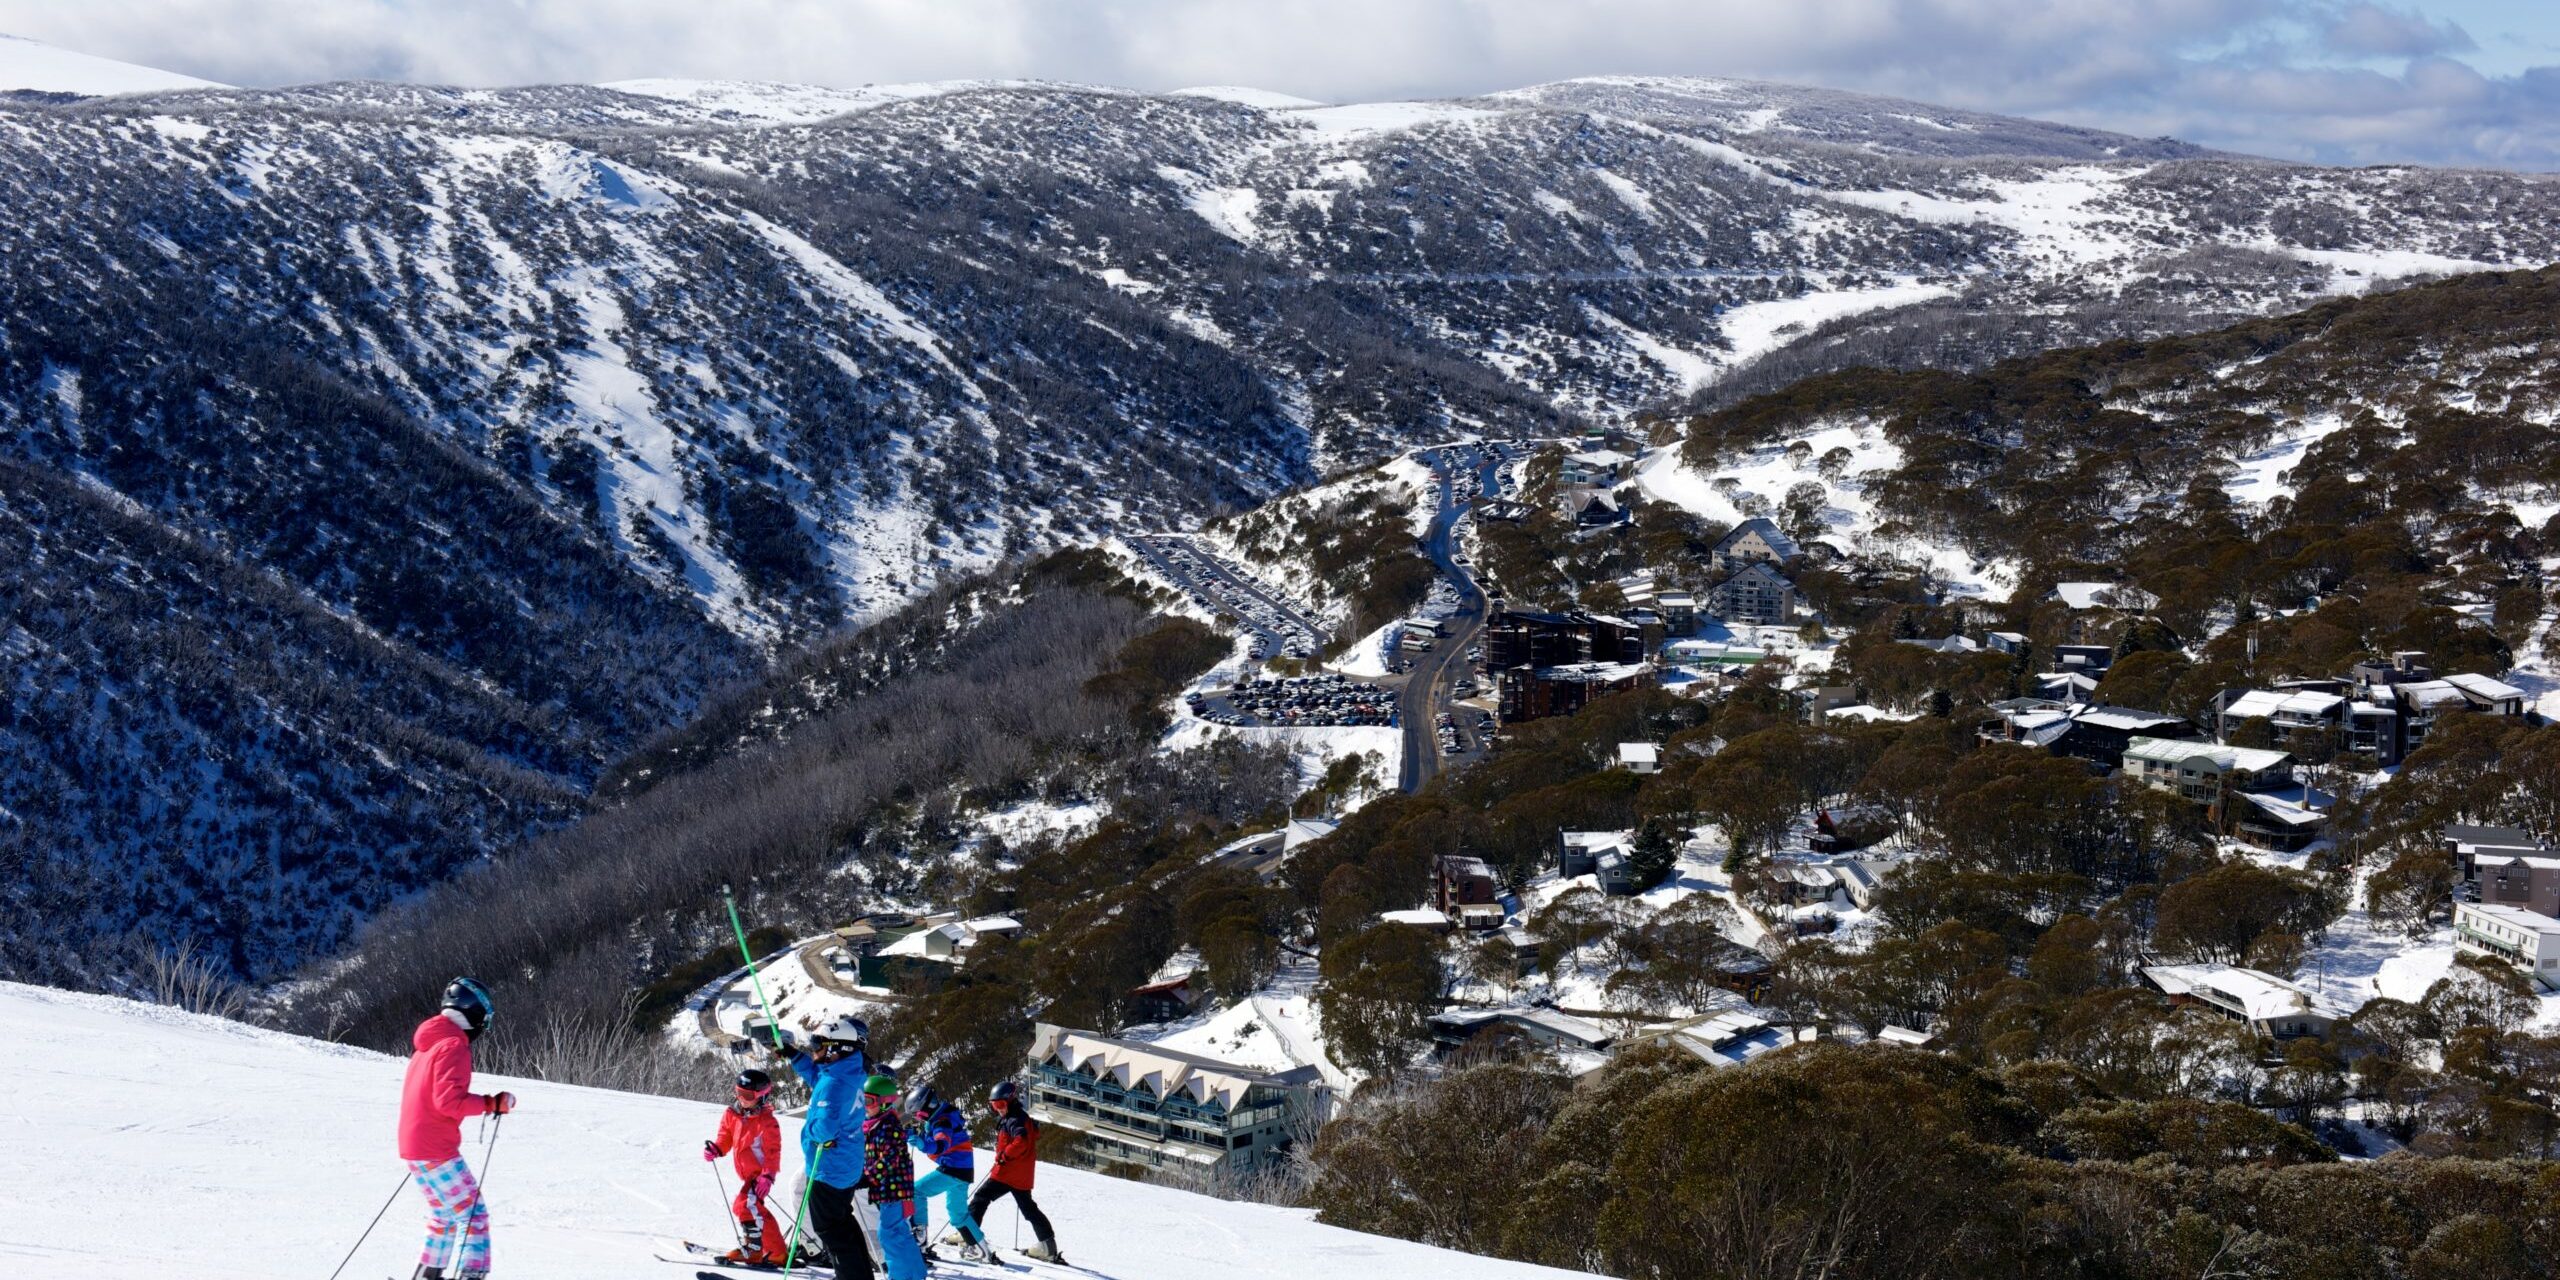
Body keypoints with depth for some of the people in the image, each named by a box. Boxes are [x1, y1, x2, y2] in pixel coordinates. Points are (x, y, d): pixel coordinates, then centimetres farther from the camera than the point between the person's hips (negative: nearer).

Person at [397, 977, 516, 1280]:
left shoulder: (428, 1042, 16)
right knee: (473, 1215, -9)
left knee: (445, 1215, 23)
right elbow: (449, 1100, -23)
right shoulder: (454, 1046, -14)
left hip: (413, 1149, 10)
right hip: (437, 1152, -10)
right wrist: (491, 1104, -17)